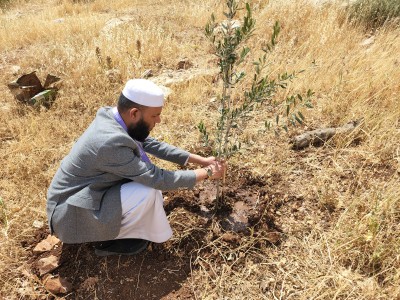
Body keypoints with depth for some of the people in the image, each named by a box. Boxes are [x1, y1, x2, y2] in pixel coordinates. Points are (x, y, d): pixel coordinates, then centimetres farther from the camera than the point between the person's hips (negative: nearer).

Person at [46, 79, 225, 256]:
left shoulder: (112, 116, -7)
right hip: (71, 214, -8)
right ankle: (110, 241, 2)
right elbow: (158, 179, -26)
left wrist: (199, 160, 2)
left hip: (83, 193, 9)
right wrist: (206, 173, -14)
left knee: (146, 178, 3)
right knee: (148, 191, -22)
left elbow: (152, 144, 4)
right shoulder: (111, 142, -33)